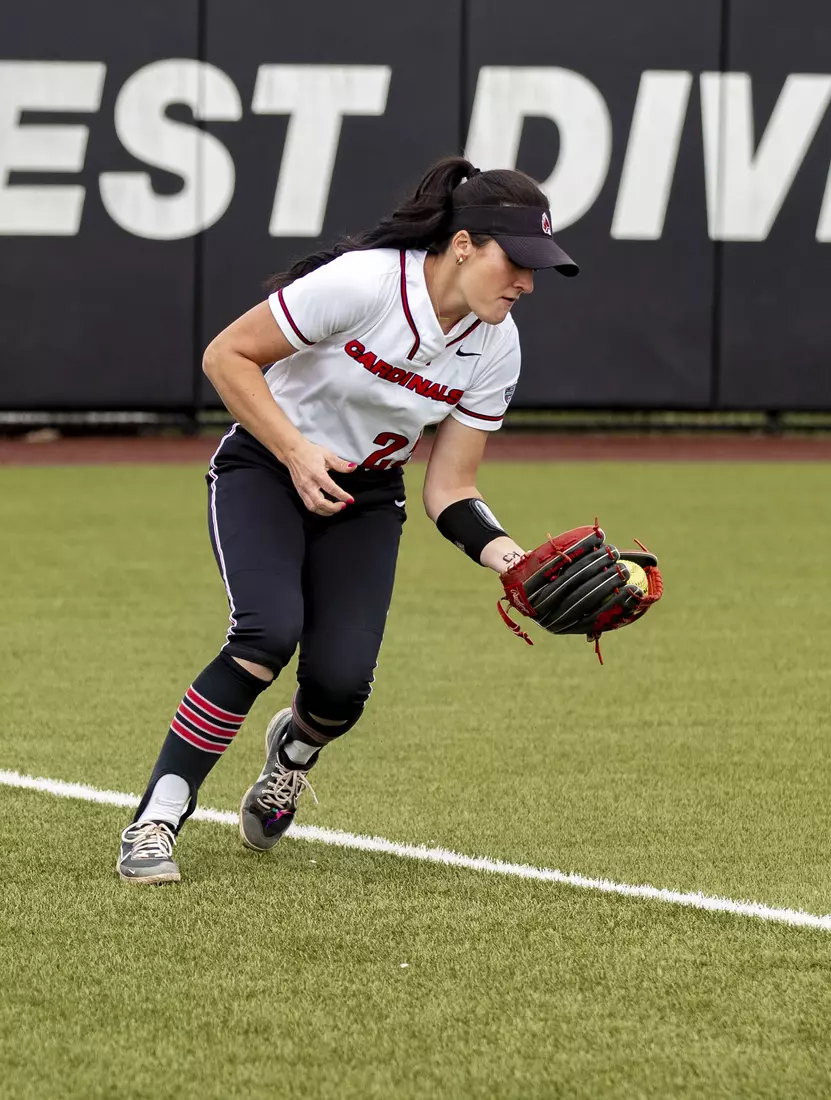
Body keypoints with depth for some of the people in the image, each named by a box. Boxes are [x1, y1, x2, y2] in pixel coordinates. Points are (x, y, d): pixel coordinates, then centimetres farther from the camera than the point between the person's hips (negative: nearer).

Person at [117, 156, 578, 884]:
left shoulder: (496, 347, -10)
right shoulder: (362, 282, -26)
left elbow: (450, 491, -5)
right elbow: (227, 356, -18)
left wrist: (506, 555, -23)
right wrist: (297, 453, -26)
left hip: (366, 498, 4)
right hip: (263, 469, -4)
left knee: (342, 681, -14)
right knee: (270, 633, -30)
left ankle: (292, 750, 25)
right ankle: (155, 823, -21)